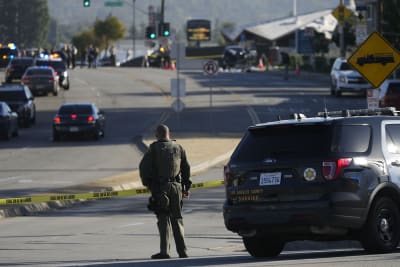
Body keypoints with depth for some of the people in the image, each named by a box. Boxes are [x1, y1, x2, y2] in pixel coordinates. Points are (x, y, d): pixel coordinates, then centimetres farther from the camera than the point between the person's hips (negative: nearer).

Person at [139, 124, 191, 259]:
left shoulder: (154, 148, -3)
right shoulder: (178, 148, 9)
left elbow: (143, 167, -8)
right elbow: (186, 168, 11)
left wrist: (147, 183, 3)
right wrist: (186, 187, 18)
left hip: (159, 187, -3)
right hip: (176, 187, 3)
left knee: (163, 218, 0)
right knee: (177, 218, 12)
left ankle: (164, 251, -7)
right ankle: (182, 251, 9)